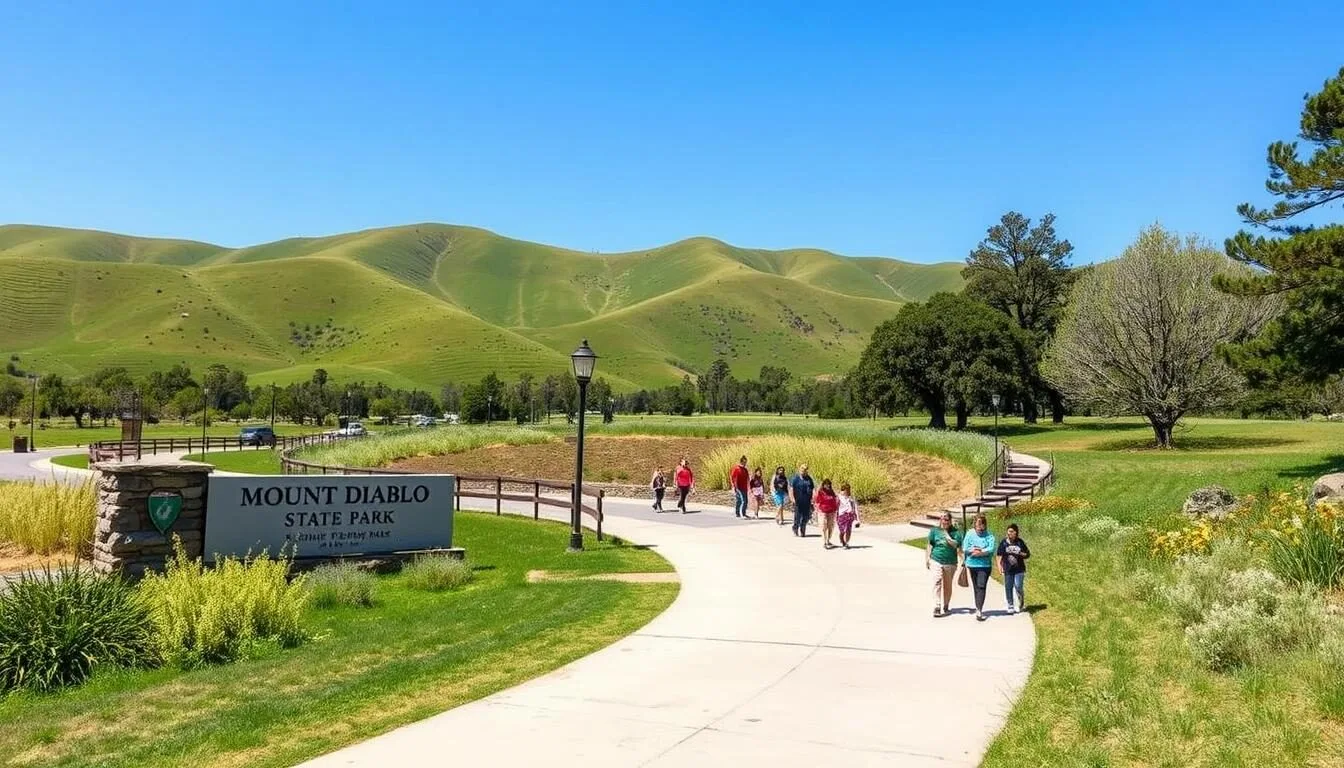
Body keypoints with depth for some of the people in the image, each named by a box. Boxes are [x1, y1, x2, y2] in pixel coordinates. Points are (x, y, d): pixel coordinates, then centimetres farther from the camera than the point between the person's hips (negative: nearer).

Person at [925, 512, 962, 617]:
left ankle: (945, 608, 25)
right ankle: (937, 607, -19)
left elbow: (956, 545, -14)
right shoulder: (934, 531, 4)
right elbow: (929, 546, 8)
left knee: (947, 586, 11)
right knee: (937, 582, -15)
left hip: (950, 563, 1)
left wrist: (946, 535, -18)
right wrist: (926, 560, 5)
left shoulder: (955, 532, 1)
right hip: (936, 561, -1)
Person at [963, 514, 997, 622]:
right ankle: (978, 609, 23)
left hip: (985, 565, -2)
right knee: (976, 587, 12)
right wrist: (983, 551, -9)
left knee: (981, 586, -13)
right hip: (972, 564, 2)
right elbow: (965, 549, -4)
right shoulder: (970, 534, 3)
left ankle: (979, 610, -18)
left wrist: (978, 551, -13)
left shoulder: (989, 536, 1)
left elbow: (991, 549, -11)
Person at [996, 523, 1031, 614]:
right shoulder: (1004, 542, 0)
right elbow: (999, 556, 2)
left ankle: (1021, 604, 15)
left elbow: (1028, 554, 9)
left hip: (1019, 569, -1)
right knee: (1008, 588, 5)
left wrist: (1022, 554, -11)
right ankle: (1010, 606, 19)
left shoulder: (1020, 542, 2)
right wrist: (1000, 566, -7)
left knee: (1018, 587, -9)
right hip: (1008, 569, 1)